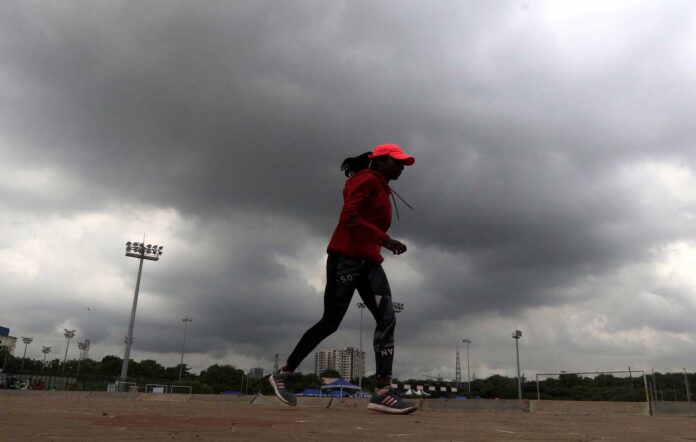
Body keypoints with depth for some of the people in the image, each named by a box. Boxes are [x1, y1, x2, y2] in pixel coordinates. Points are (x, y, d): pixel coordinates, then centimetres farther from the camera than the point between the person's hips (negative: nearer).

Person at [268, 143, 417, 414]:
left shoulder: (382, 190, 23)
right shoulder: (366, 180, -6)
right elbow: (349, 216, -20)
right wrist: (385, 239, -25)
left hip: (369, 262, 9)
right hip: (346, 258, -9)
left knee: (387, 319, -7)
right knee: (330, 322, -4)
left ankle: (383, 391, -10)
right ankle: (283, 374, 13)